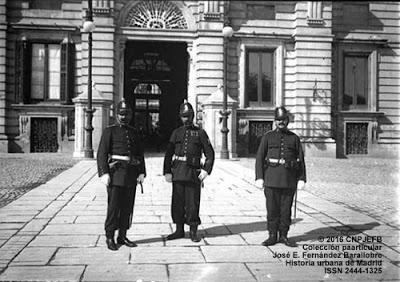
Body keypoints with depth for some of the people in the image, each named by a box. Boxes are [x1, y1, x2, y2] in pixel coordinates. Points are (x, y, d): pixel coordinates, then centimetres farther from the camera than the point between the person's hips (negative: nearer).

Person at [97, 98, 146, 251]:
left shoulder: (134, 133, 15)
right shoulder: (109, 131, 1)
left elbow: (140, 154, 17)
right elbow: (101, 153, -6)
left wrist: (142, 172, 7)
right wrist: (104, 173, -15)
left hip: (131, 175, 5)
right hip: (115, 173, -5)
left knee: (127, 206, 7)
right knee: (114, 206, -5)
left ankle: (122, 236, 17)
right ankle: (110, 237, 5)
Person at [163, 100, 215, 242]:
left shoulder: (200, 133, 4)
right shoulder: (176, 133, 11)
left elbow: (210, 153, 2)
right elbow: (168, 154, 8)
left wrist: (206, 170, -11)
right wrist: (167, 172, -1)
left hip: (193, 173, -2)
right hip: (178, 172, 3)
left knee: (192, 204, 0)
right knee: (177, 202, 6)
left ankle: (193, 232, 11)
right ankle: (179, 231, 18)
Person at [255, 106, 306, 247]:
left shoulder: (294, 138, 10)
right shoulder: (268, 136, 6)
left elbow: (301, 160, 8)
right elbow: (259, 157, 2)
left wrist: (302, 179, -1)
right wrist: (259, 177, -7)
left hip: (289, 179, 1)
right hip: (271, 178, -1)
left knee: (286, 209, 5)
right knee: (272, 208, 0)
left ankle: (284, 236, 16)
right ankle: (272, 236, 10)